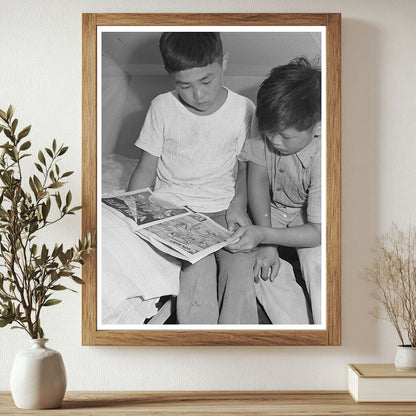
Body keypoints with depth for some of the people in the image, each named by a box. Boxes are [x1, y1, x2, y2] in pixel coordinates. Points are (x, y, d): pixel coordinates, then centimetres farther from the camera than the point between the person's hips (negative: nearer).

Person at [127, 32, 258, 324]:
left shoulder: (243, 109, -1)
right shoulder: (162, 108, -1)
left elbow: (246, 167, 11)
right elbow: (146, 170, 5)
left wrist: (238, 204, -7)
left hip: (223, 207, 1)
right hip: (172, 205, 0)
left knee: (239, 262, -25)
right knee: (198, 266, -28)